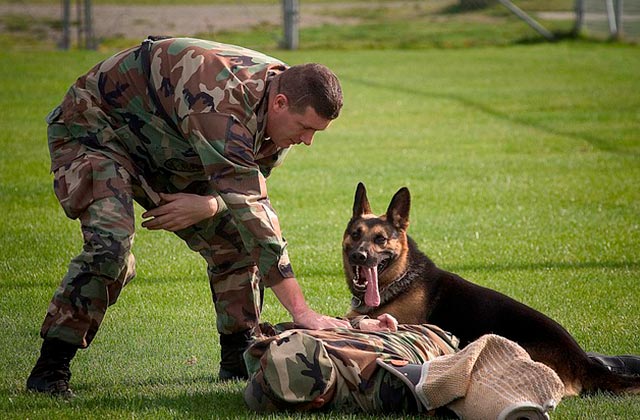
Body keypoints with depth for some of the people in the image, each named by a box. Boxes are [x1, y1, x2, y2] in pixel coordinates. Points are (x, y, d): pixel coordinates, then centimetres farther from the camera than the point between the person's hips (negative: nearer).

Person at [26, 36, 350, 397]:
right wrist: (302, 312, -44)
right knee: (111, 245, -28)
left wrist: (209, 206, -23)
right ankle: (49, 368, -19)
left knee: (233, 237, 1)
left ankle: (238, 360, 13)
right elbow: (250, 209, -42)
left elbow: (246, 189, 3)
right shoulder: (224, 103, -39)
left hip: (163, 149, 8)